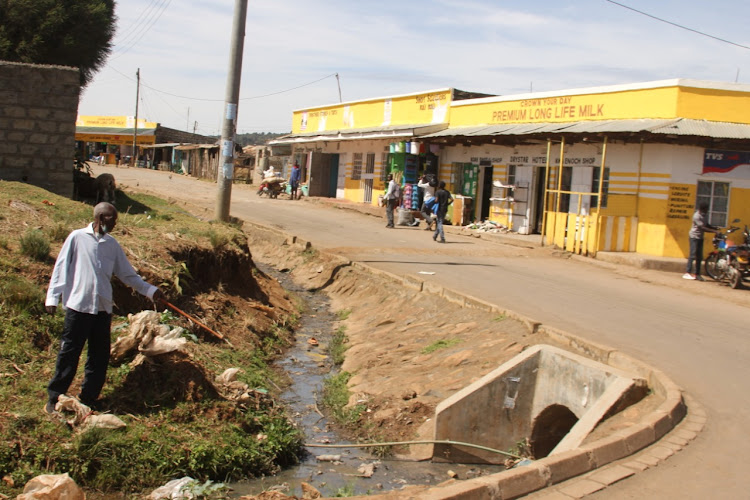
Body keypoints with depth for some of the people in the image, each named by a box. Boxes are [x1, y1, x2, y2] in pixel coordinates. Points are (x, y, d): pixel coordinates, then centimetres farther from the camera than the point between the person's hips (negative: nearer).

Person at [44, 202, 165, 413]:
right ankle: (54, 398, 11)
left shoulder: (112, 244, 11)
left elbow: (127, 274, 15)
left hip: (103, 308, 5)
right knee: (69, 354, -1)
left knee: (99, 356, 7)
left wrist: (150, 290, 9)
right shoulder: (77, 237, -1)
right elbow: (61, 267, -1)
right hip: (78, 306, -5)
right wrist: (52, 297, -6)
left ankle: (88, 399, 17)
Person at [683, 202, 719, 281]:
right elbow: (702, 228, -23)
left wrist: (715, 228, 1)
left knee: (699, 257, 6)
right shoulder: (697, 216, -16)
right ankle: (687, 273, -11)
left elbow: (706, 225, 19)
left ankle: (697, 274, 8)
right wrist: (714, 231, -26)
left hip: (700, 237, 9)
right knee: (693, 255, -12)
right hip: (694, 237, -9)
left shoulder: (702, 216, 13)